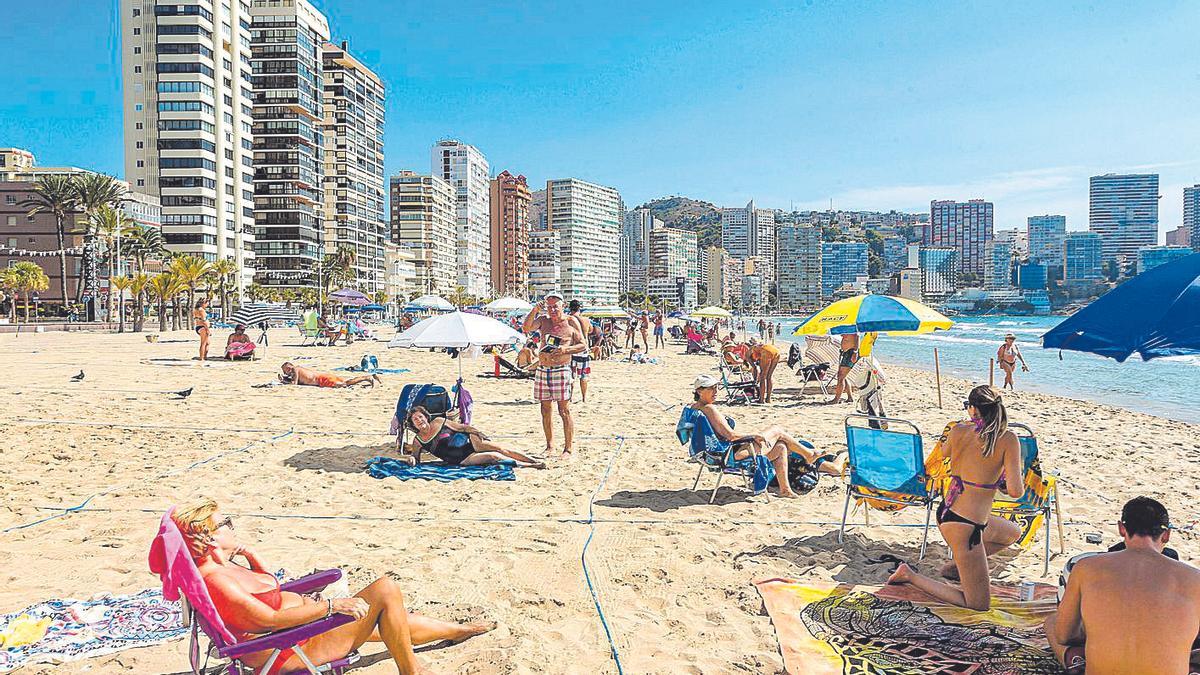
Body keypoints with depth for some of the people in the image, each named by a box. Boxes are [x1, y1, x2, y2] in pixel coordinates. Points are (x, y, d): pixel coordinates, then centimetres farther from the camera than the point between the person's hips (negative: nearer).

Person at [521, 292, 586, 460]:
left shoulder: (571, 323, 2)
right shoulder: (543, 321, 10)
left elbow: (583, 345, 2)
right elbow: (525, 328, -5)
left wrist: (566, 349, -13)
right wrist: (534, 310, -13)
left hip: (561, 371, -4)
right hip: (542, 370, 4)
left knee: (564, 411, -4)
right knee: (545, 410, 10)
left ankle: (568, 449, 1)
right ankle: (550, 446, 22)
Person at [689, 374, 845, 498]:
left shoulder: (695, 407, 8)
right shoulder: (709, 409, -22)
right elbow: (730, 435, -26)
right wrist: (754, 434, -11)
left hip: (726, 453, 9)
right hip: (735, 454, -9)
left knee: (781, 447, 15)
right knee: (777, 430, 6)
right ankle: (809, 454, 26)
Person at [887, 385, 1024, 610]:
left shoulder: (958, 431, -4)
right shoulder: (1007, 439, -16)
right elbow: (1015, 491, -19)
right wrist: (1010, 483, 4)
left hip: (945, 513, 7)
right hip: (965, 525, -7)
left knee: (1013, 533, 35)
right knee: (979, 605, 9)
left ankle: (956, 564, 33)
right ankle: (910, 576, 7)